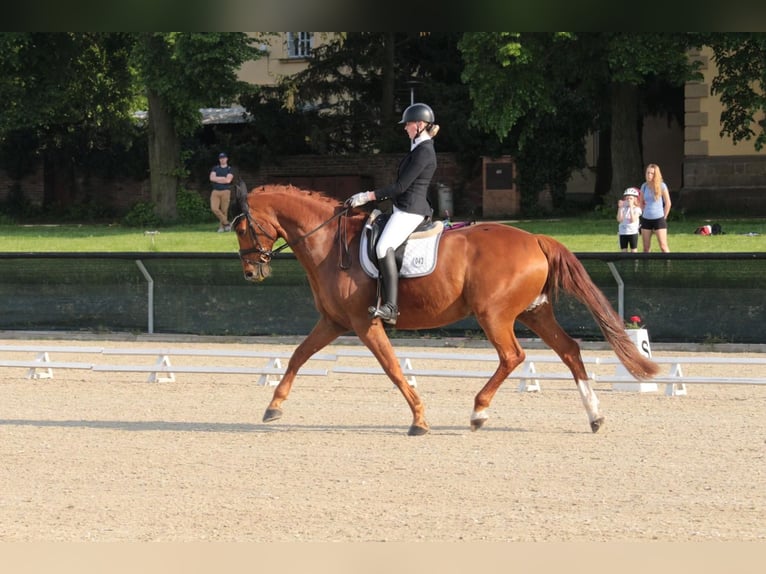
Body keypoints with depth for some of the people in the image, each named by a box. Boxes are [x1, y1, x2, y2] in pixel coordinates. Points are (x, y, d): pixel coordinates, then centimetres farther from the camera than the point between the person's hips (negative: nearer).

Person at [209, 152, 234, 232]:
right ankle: (226, 223, -4)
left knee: (224, 210, -5)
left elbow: (228, 180, -8)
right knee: (214, 208, -14)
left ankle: (222, 227, 3)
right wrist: (223, 178, -4)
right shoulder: (215, 168, 16)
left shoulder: (229, 169, 7)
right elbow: (212, 178, 0)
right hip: (215, 191, 2)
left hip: (225, 191, -2)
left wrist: (217, 179, -1)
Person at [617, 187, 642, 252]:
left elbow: (633, 220, -19)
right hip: (623, 233, 3)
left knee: (633, 251, 1)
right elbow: (619, 219, -7)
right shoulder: (623, 208, 4)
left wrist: (631, 207, -22)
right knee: (624, 251, 5)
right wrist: (620, 208, -12)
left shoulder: (637, 209, -5)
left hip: (633, 232, -3)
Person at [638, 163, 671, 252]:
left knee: (663, 247, -8)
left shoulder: (661, 186, -7)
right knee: (646, 248, 6)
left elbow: (668, 203, -2)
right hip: (646, 219, 4)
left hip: (658, 219, -4)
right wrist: (644, 213, 9)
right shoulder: (644, 186, 4)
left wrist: (664, 217, 0)